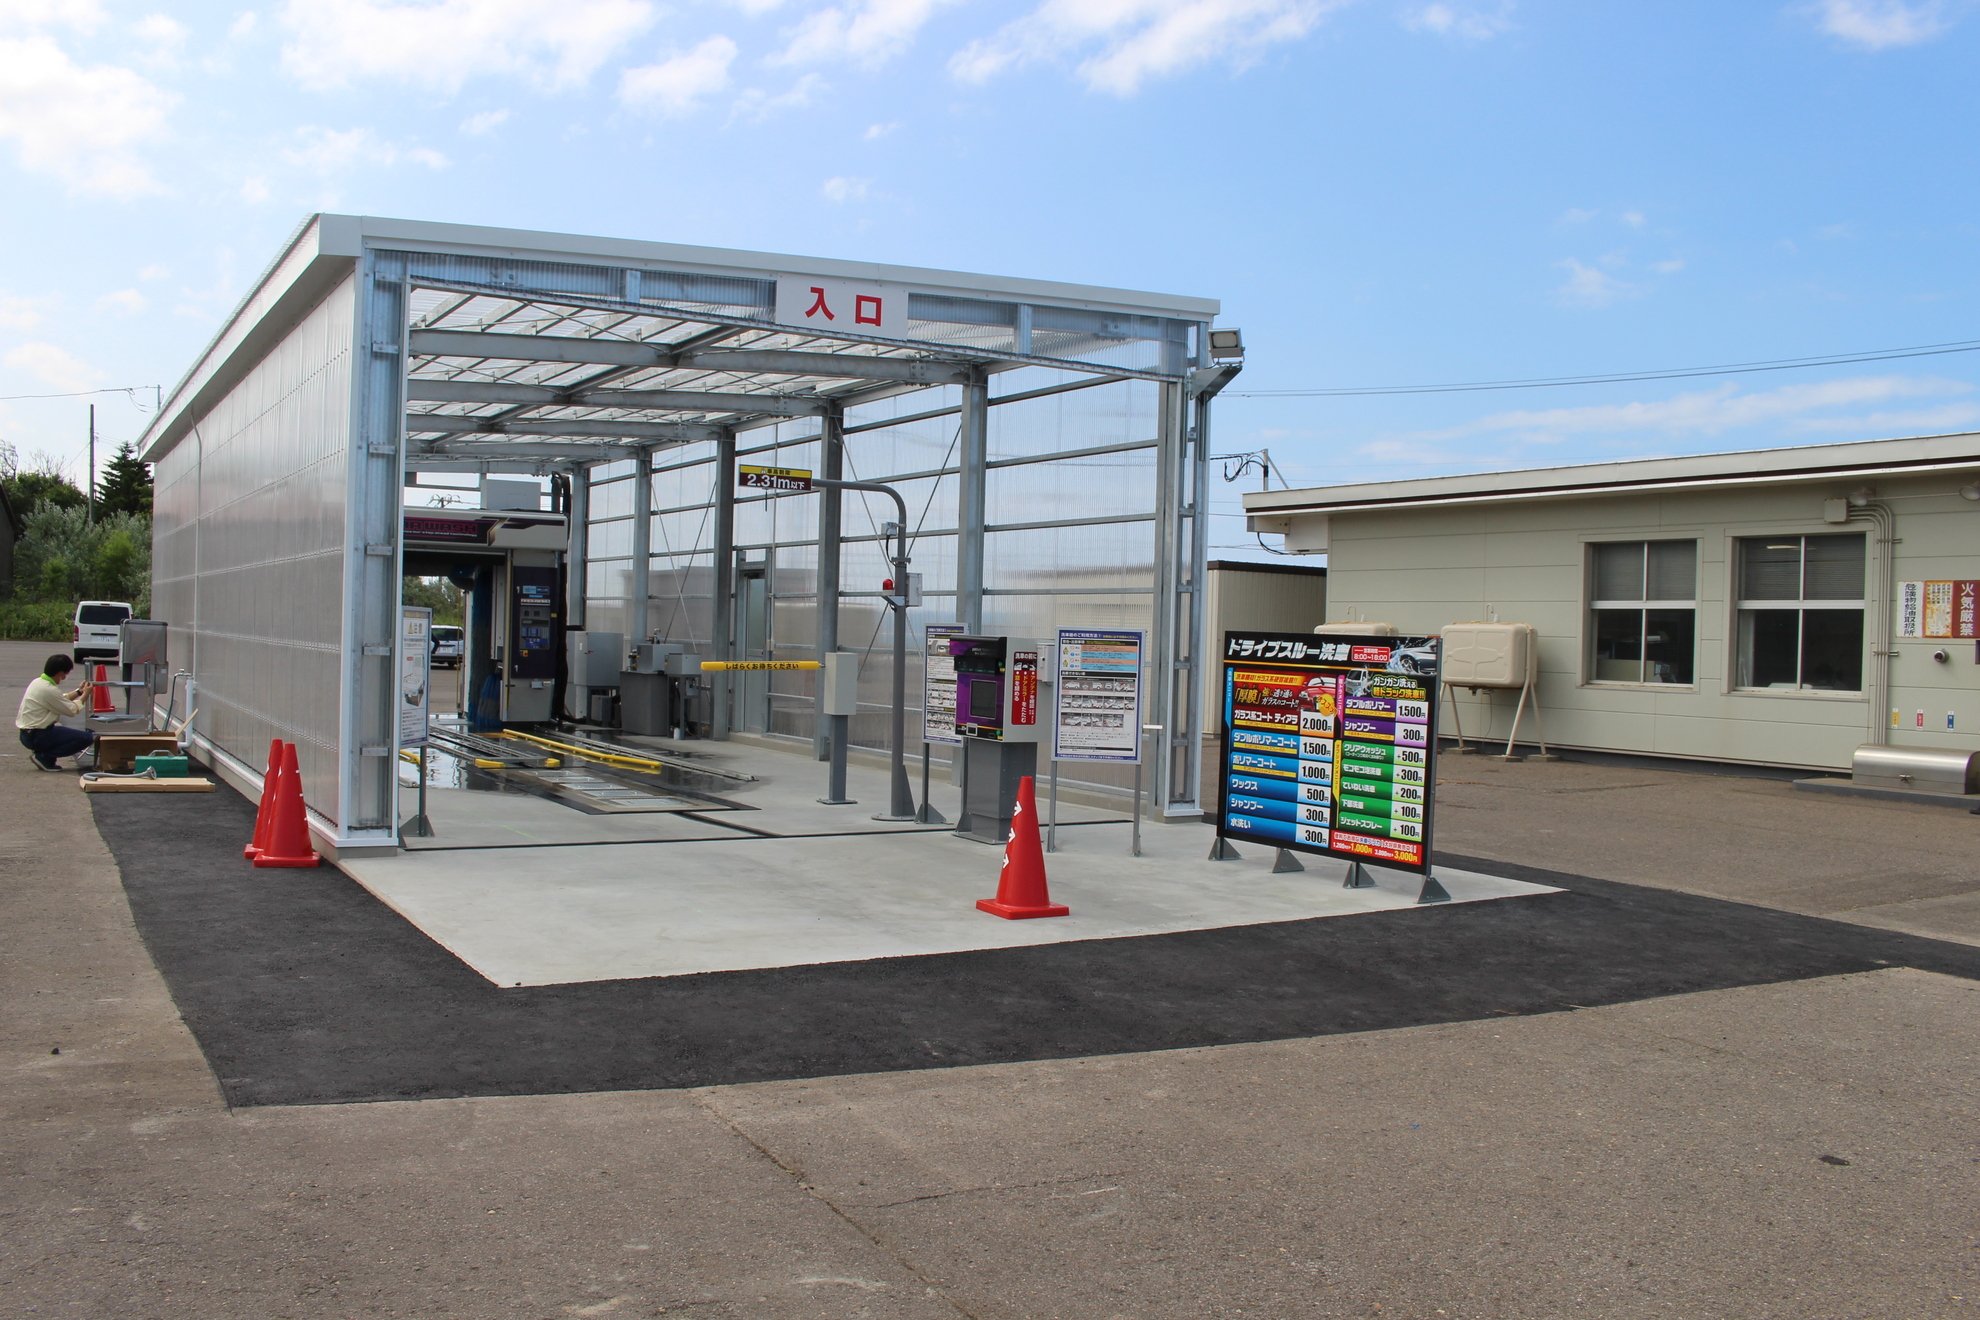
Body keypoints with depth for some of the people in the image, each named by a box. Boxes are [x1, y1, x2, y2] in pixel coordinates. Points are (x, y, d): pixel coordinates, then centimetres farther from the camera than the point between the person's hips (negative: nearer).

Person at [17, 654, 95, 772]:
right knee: (85, 738, -14)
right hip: (36, 736, -10)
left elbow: (62, 699, 20)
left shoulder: (38, 682, 8)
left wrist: (79, 691, 17)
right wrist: (85, 694, 0)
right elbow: (73, 710, -13)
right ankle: (44, 757, -9)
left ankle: (42, 754, 11)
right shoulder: (48, 689, -22)